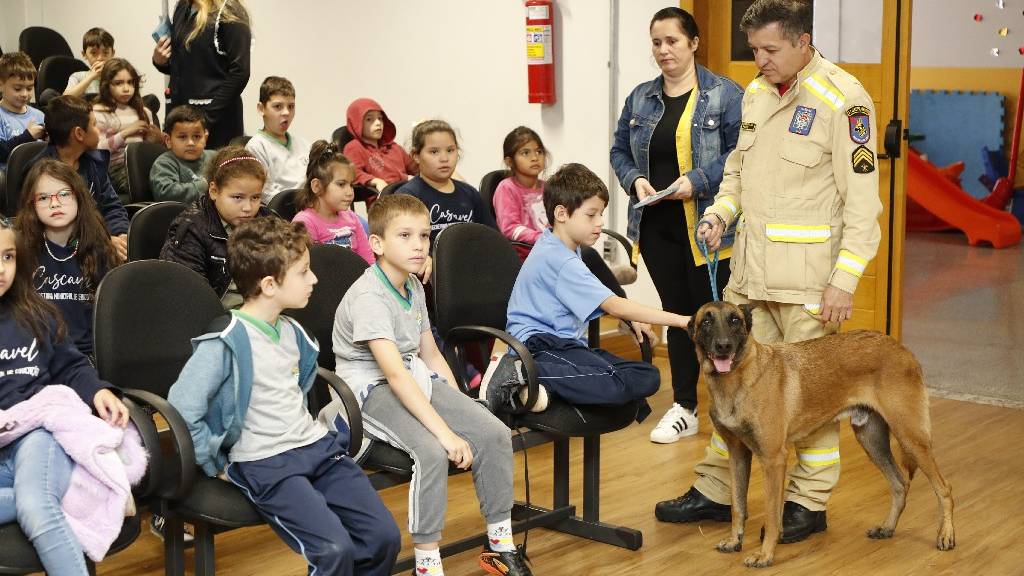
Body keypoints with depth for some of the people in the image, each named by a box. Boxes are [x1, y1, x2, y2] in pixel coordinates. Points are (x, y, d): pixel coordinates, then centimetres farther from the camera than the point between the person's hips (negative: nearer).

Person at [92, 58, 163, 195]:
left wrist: (158, 139, 5)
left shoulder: (143, 112, 23)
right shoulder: (99, 113, 7)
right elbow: (97, 149, -4)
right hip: (118, 169, -5)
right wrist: (125, 133, -10)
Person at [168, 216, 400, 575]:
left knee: (384, 536, -8)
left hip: (318, 446, 7)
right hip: (265, 465, -7)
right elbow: (182, 408, -19)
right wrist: (218, 467, -11)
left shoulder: (293, 332, 12)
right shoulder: (226, 342, -14)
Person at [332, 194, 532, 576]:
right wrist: (444, 432, -34)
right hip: (372, 389, -8)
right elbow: (395, 374, -30)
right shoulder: (368, 296, -21)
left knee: (495, 433, -9)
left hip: (417, 380, 8)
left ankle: (500, 545, 5)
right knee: (432, 452, -33)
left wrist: (460, 406, 4)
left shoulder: (413, 287, 8)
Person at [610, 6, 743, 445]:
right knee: (676, 313, 12)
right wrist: (635, 179, -6)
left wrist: (698, 180, -21)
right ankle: (684, 408, 21)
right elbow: (620, 151, 14)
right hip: (657, 226, 5)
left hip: (707, 227, -5)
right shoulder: (640, 98, 9)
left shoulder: (725, 95, -6)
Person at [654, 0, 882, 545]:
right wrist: (720, 211, 4)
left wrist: (844, 280, -17)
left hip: (808, 277, -7)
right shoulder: (755, 93, 10)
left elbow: (862, 201, -13)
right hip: (751, 269, 7)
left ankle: (809, 502, 18)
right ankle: (713, 491, 22)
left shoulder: (842, 99, -12)